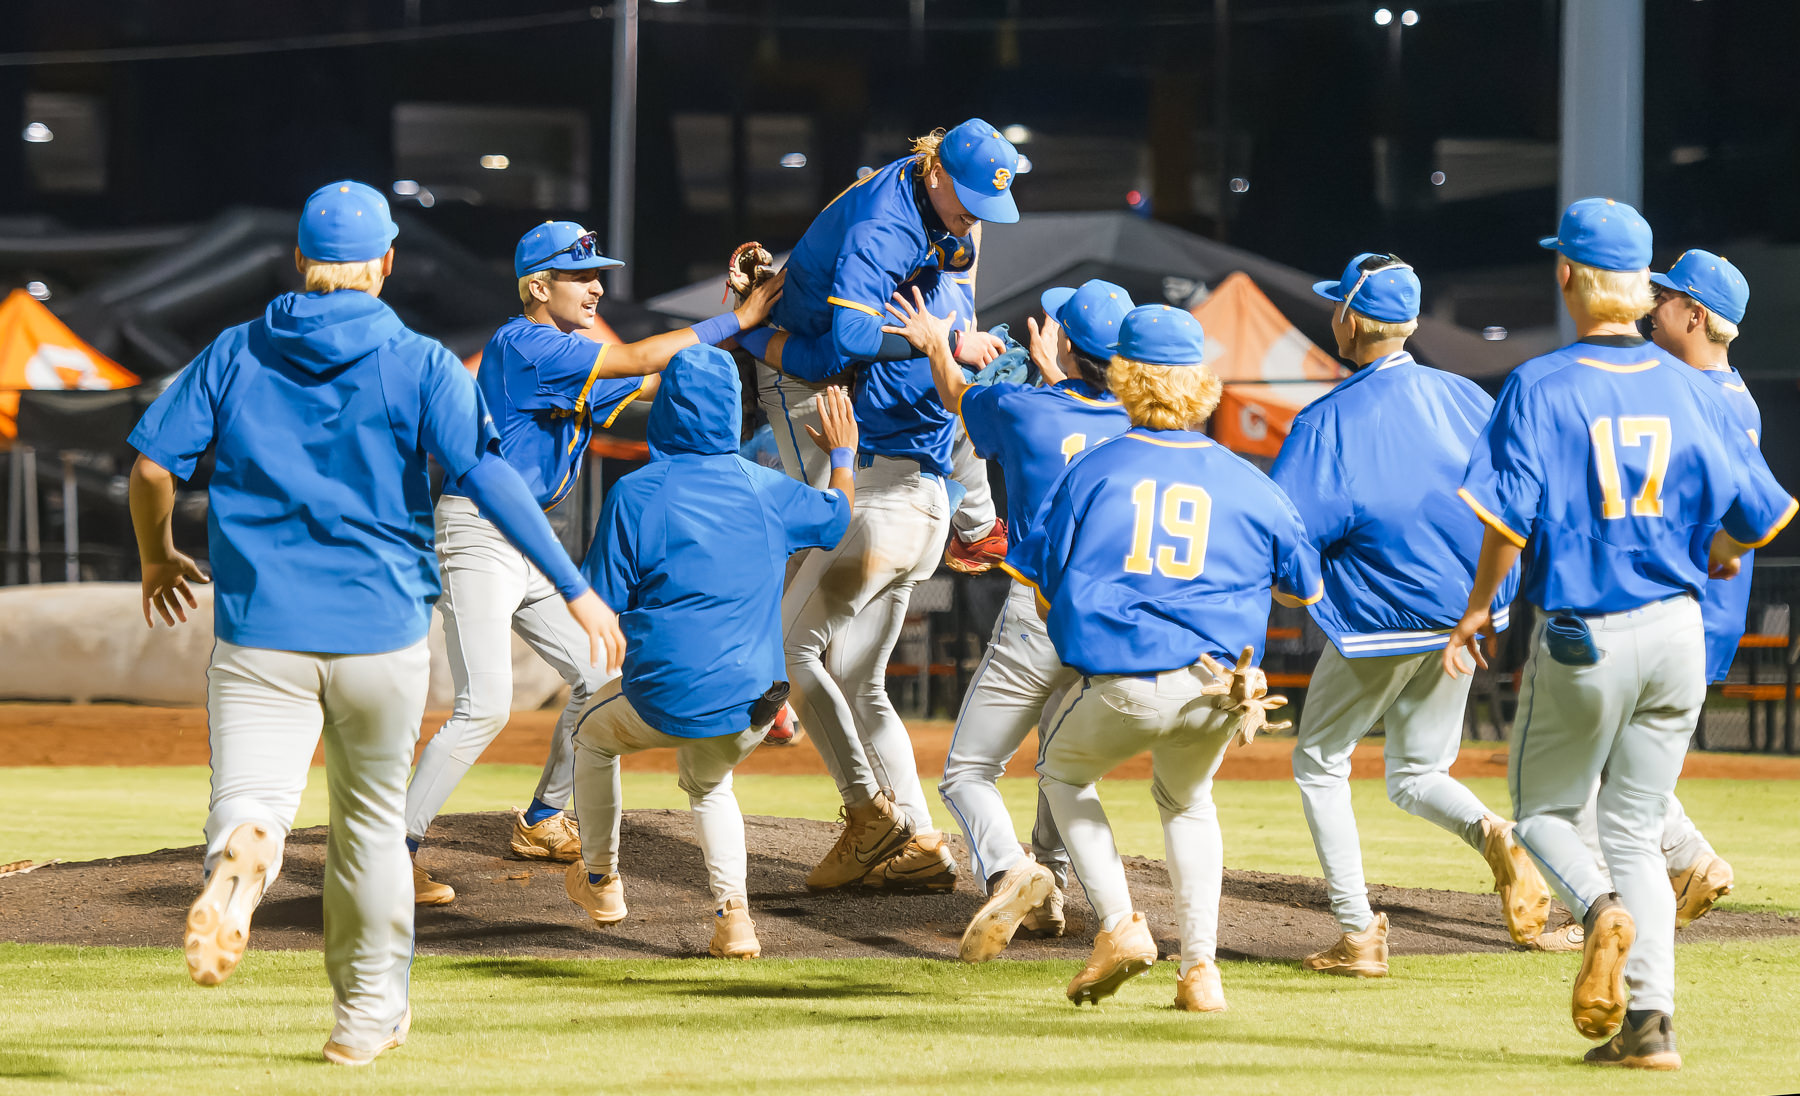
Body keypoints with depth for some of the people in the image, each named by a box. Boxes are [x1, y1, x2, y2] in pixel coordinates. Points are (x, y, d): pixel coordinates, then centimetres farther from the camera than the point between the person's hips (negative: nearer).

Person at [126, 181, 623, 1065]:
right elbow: (489, 479, -13)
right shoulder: (420, 365, -1)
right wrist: (576, 590, -14)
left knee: (252, 800, -9)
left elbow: (152, 462, 2)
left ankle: (238, 861, -46)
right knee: (372, 819, 18)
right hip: (380, 634, 0)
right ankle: (370, 1010, 27)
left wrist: (157, 556, 21)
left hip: (259, 634, 0)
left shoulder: (236, 354, 5)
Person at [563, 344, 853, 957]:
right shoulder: (766, 491, 4)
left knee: (592, 733, 30)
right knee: (708, 784, 32)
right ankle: (733, 914, 9)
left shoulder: (636, 494, -8)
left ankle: (600, 880, 37)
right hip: (752, 702, 3)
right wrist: (842, 456, 44)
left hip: (669, 700, -3)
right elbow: (838, 514, 26)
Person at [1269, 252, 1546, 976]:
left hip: (1377, 624, -5)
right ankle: (1492, 833, -14)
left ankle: (1358, 934, 6)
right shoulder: (1464, 398, 2)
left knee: (1319, 762, 15)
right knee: (1417, 776, 20)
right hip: (1463, 617, 5)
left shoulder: (1329, 421, -14)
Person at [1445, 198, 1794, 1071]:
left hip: (1581, 638, -4)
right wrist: (1709, 560, 25)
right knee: (1636, 828, 13)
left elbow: (1509, 516, -16)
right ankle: (1650, 1017, 0)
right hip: (1675, 633, 4)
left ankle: (1601, 908, -16)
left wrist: (1478, 607, -1)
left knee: (1543, 807, 16)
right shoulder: (1686, 388, 2)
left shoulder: (1542, 386, -10)